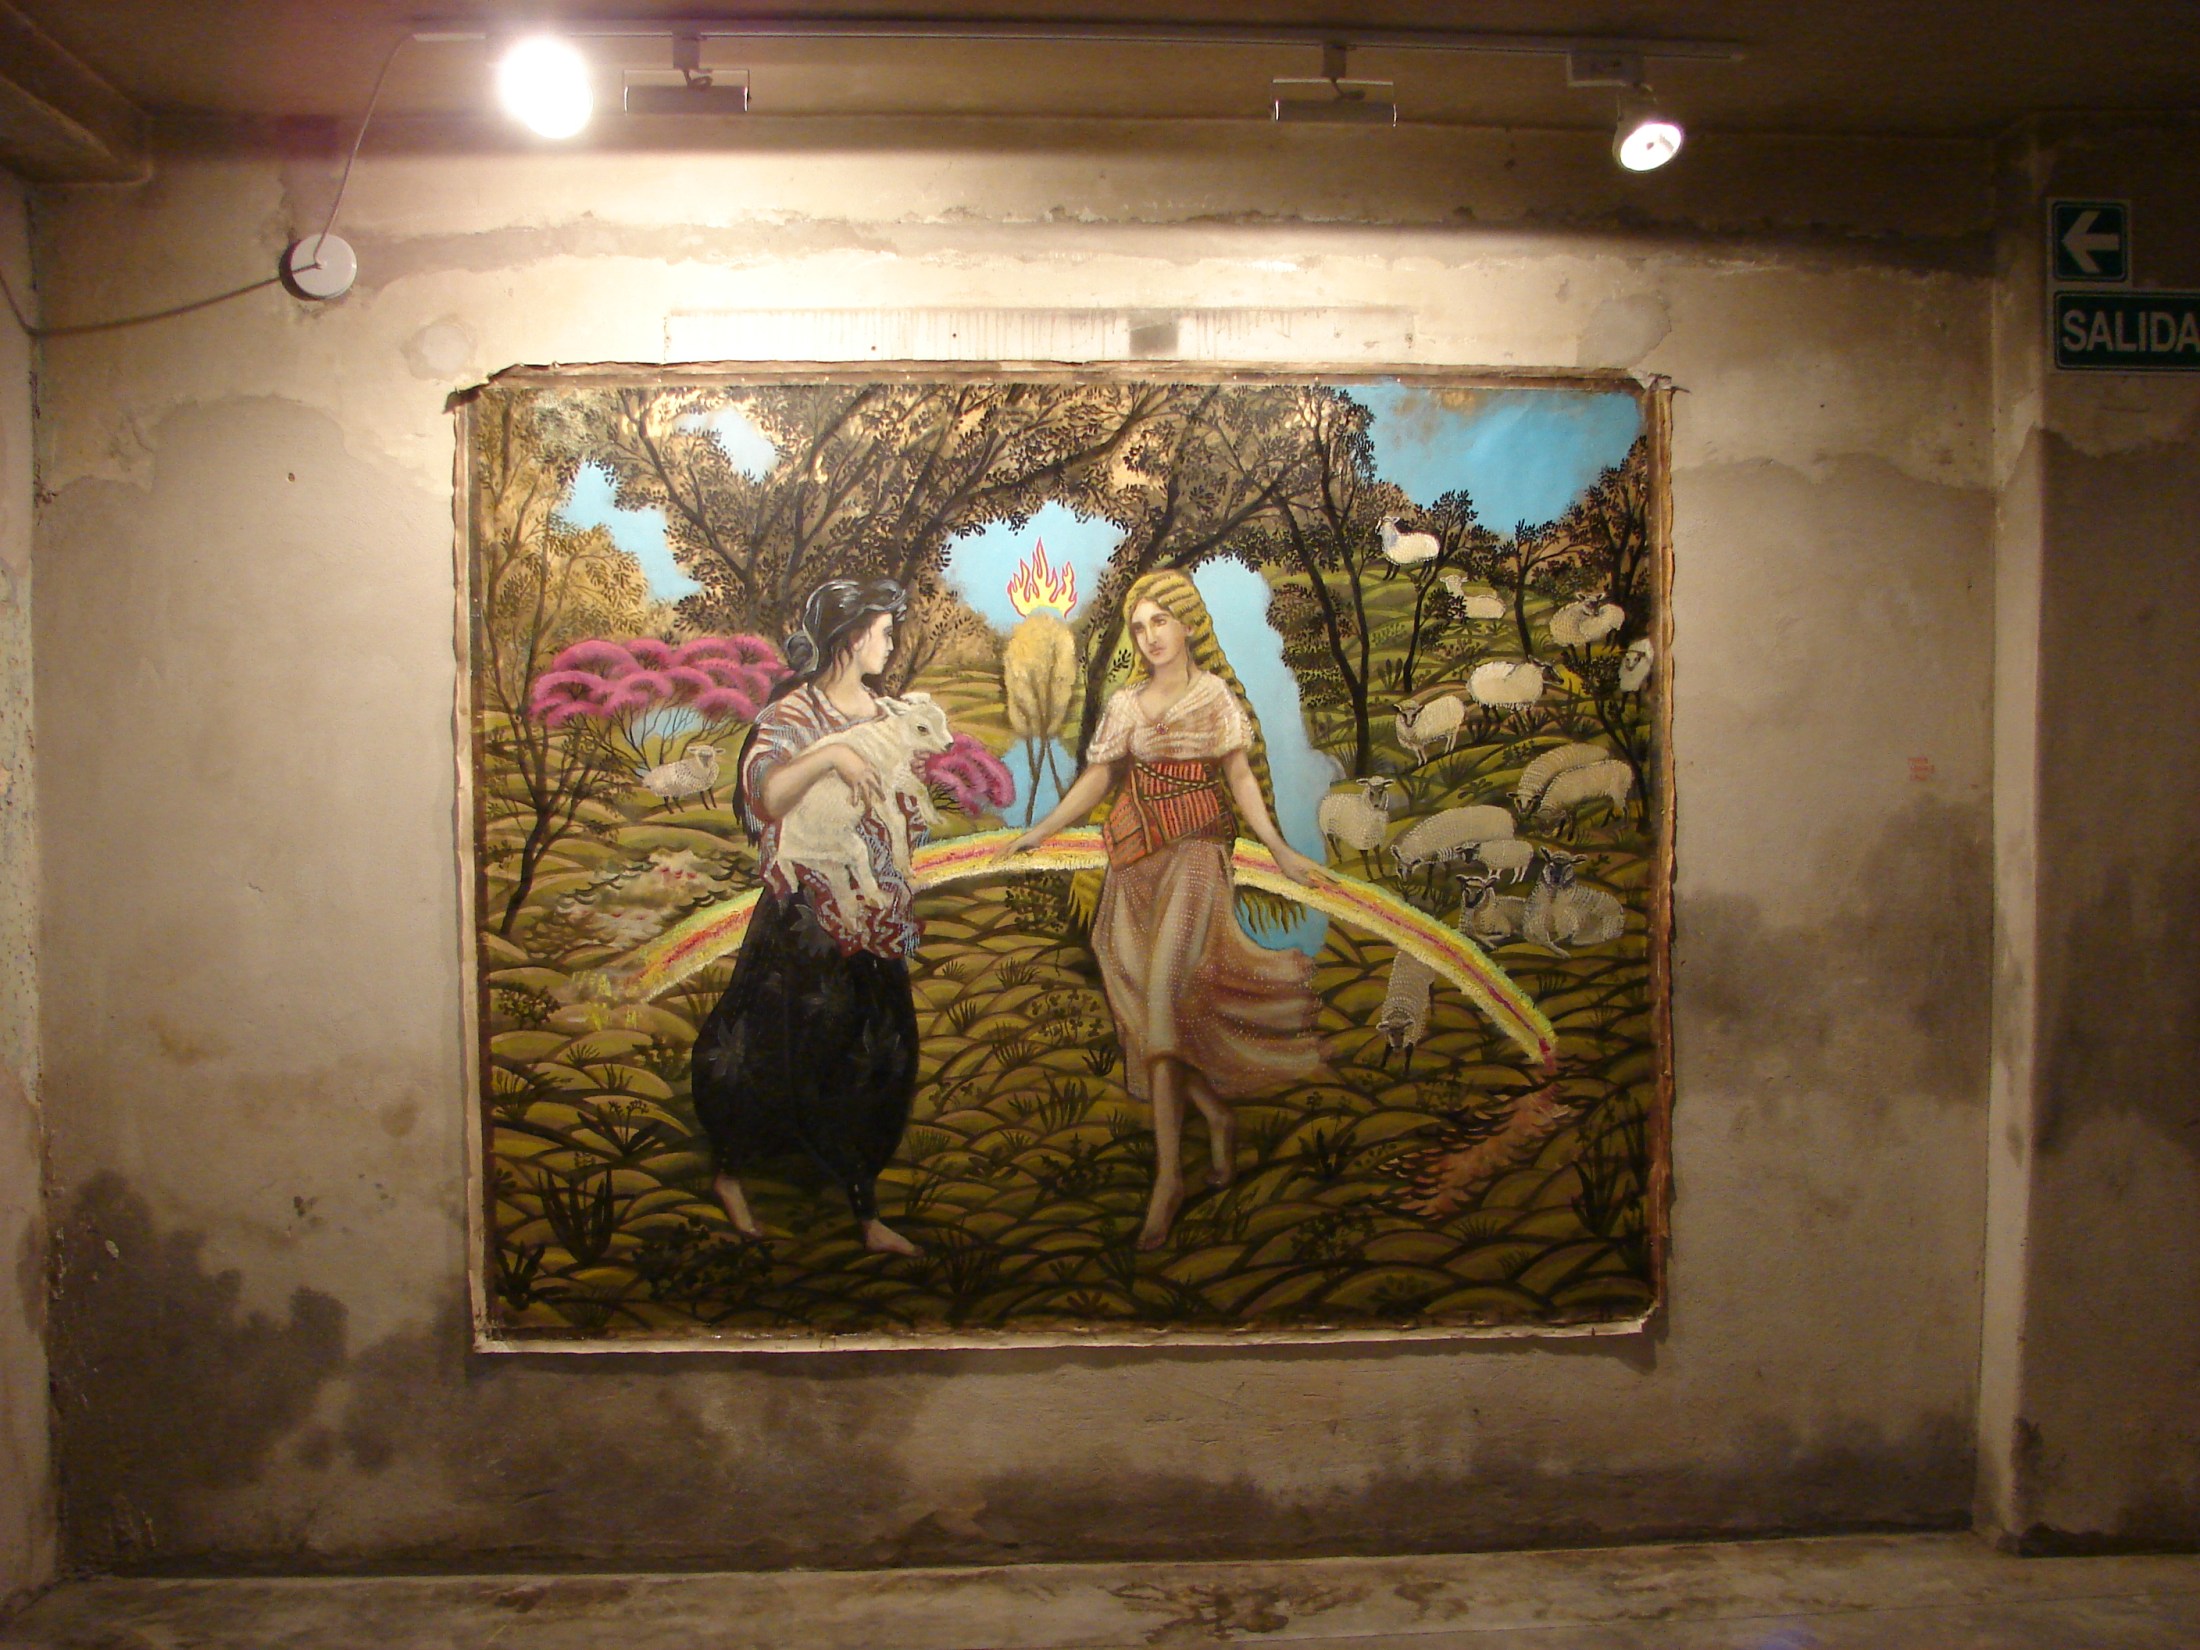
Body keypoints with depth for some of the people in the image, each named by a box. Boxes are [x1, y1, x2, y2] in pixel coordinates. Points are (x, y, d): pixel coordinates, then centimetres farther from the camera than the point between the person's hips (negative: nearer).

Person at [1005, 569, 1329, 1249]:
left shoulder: (1216, 693, 7)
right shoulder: (1125, 704, 12)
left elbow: (1240, 775, 6)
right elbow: (1096, 779, 11)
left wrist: (1279, 849, 0)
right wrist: (1041, 830, 2)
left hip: (1195, 852, -3)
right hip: (1136, 859, 4)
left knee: (1160, 995, -17)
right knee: (1151, 1005, -2)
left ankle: (1168, 1175, -17)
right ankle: (1219, 1121, 20)